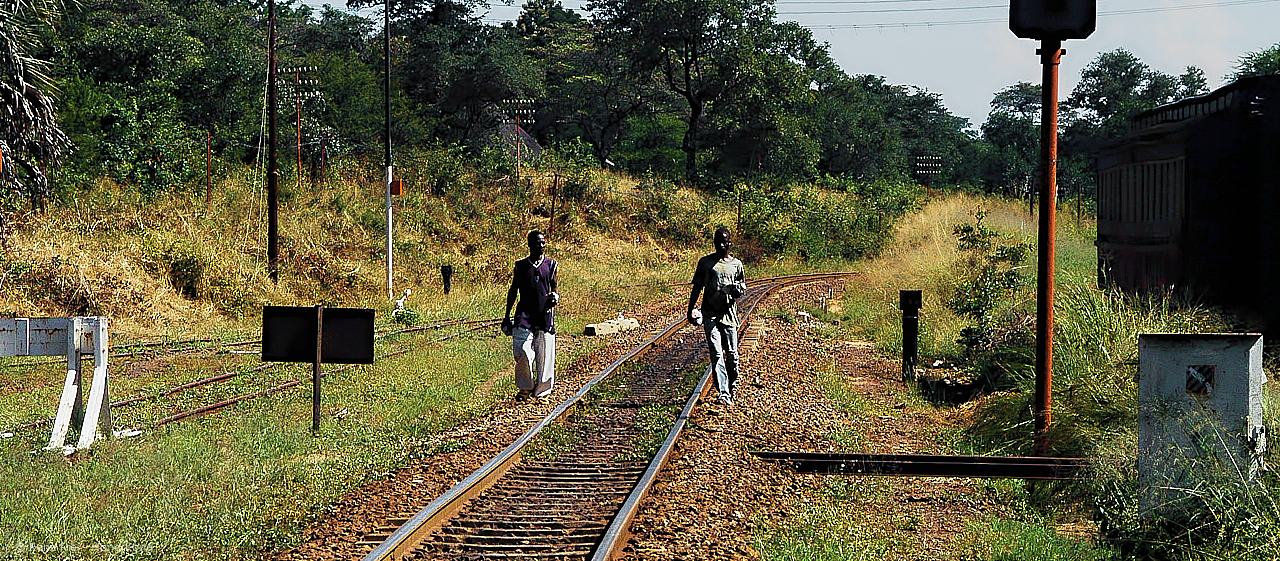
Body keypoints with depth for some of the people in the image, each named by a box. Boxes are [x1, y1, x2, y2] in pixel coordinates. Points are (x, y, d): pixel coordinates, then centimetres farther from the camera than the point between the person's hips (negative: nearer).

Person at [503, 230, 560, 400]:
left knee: (544, 354, -2)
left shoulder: (550, 265, 9)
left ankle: (542, 391, 10)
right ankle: (525, 388, 7)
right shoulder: (520, 266, 8)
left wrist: (555, 297, -7)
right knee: (523, 352, -12)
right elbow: (513, 291, 15)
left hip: (545, 314, 1)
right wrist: (507, 316, 14)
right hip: (524, 313, -1)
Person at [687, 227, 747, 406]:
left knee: (731, 354, 4)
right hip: (710, 314, -1)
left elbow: (743, 287, 16)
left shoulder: (736, 264, 10)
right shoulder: (705, 262, 7)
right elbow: (697, 288, 11)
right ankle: (723, 393, -19)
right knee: (716, 353, -11)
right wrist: (690, 311, 9)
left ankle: (732, 385, 29)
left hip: (729, 313, 1)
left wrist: (737, 290, -9)